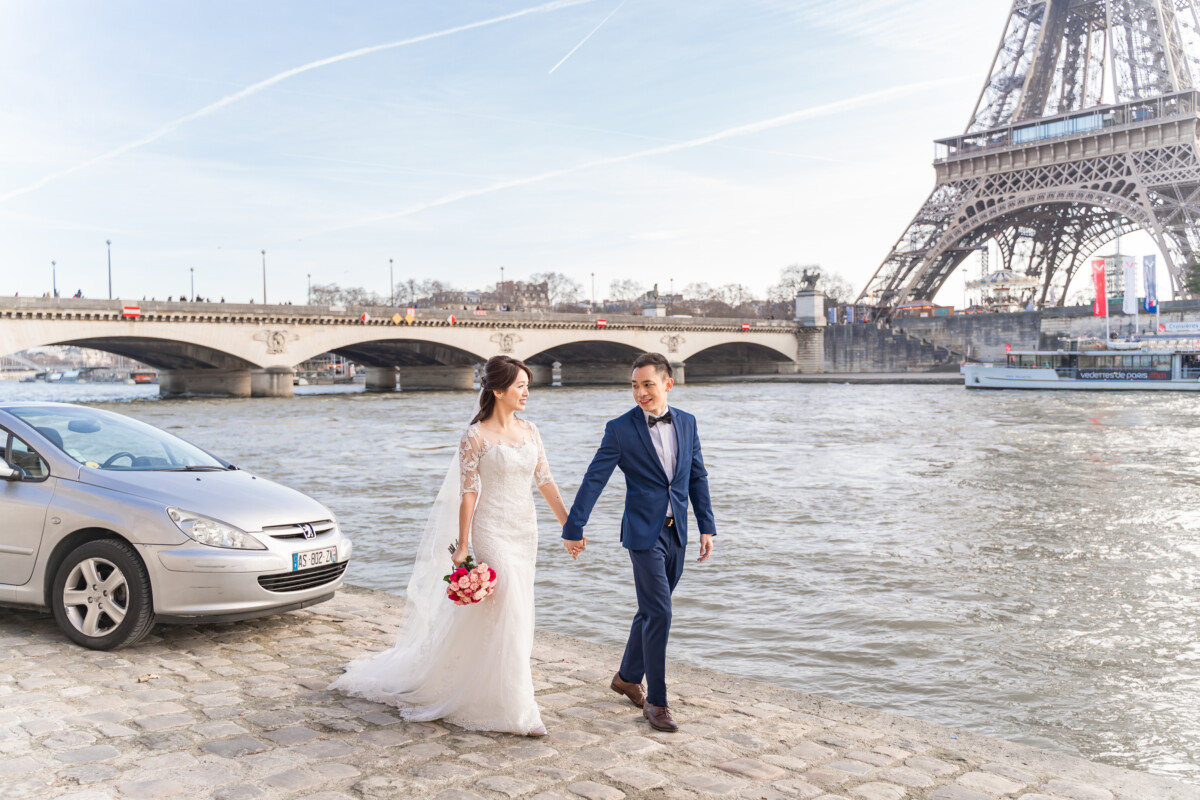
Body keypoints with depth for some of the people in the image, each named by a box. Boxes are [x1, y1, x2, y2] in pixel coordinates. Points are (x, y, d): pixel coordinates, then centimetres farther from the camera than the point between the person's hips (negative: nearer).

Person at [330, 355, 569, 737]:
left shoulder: (529, 431, 7)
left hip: (525, 532, 6)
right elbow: (468, 494, -10)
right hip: (493, 531, -6)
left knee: (515, 613, 12)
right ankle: (512, 707, 3)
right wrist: (463, 547, -12)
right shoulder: (475, 437, -9)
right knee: (504, 613, -8)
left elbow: (545, 481, 10)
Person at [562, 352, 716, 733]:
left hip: (677, 532, 5)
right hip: (644, 533, -5)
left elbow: (697, 477, 10)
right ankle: (657, 701, 3)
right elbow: (593, 480, -7)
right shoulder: (620, 429, -9)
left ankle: (628, 677, 35)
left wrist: (707, 527, 8)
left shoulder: (686, 422, 5)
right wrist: (573, 529, -6)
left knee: (651, 610, 16)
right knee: (658, 613, -8)